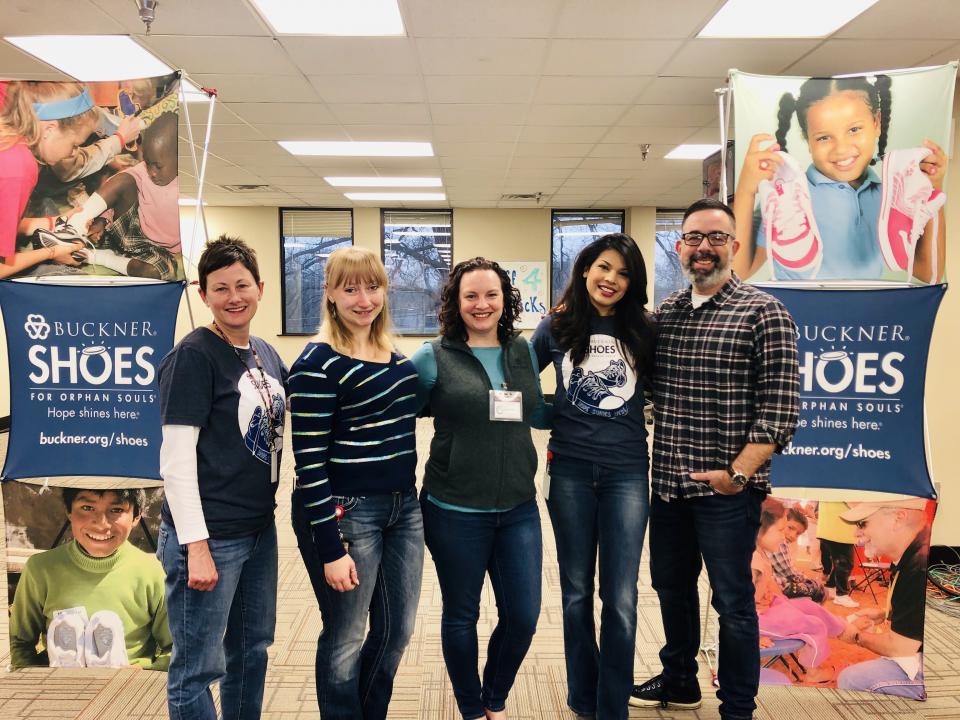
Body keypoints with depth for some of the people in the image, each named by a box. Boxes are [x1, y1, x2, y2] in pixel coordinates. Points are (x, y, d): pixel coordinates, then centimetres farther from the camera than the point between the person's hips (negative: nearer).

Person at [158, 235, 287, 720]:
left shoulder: (265, 354, 8)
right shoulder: (193, 356, -13)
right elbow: (176, 460, -17)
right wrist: (196, 545, -20)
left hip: (260, 529, 8)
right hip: (209, 535, -8)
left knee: (252, 649, 21)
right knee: (198, 667, 6)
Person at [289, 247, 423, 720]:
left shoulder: (394, 356, 7)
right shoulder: (318, 363, -15)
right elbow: (309, 461, -17)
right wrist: (330, 547, -18)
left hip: (404, 507, 7)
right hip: (346, 513, -7)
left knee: (398, 630, 17)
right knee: (346, 640, 9)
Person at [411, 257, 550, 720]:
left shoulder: (522, 351, 5)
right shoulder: (434, 357, -7)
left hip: (518, 508, 4)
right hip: (455, 511, -3)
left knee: (522, 616, 8)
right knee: (461, 616, 12)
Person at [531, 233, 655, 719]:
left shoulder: (643, 331, 1)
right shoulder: (557, 326, 1)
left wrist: (648, 420, -1)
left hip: (627, 471, 0)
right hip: (570, 470, 1)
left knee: (621, 598, 1)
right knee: (576, 591, 13)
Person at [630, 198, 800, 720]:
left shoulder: (763, 313, -9)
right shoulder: (664, 312, 8)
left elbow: (780, 408, -14)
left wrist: (739, 473, -21)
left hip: (727, 489, -6)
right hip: (667, 482, 6)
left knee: (732, 602, 7)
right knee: (671, 588, 20)